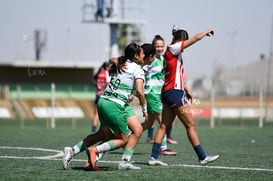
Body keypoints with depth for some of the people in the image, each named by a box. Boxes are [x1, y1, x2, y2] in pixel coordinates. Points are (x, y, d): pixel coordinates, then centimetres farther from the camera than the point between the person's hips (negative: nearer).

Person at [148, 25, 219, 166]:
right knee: (190, 125, -3)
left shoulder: (175, 54, 18)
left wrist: (186, 90, 26)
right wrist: (207, 32, 9)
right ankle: (202, 157, 1)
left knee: (164, 126, 5)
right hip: (174, 92, -9)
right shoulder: (172, 48, -8)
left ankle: (153, 157, 1)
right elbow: (196, 38, -7)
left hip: (167, 93, 9)